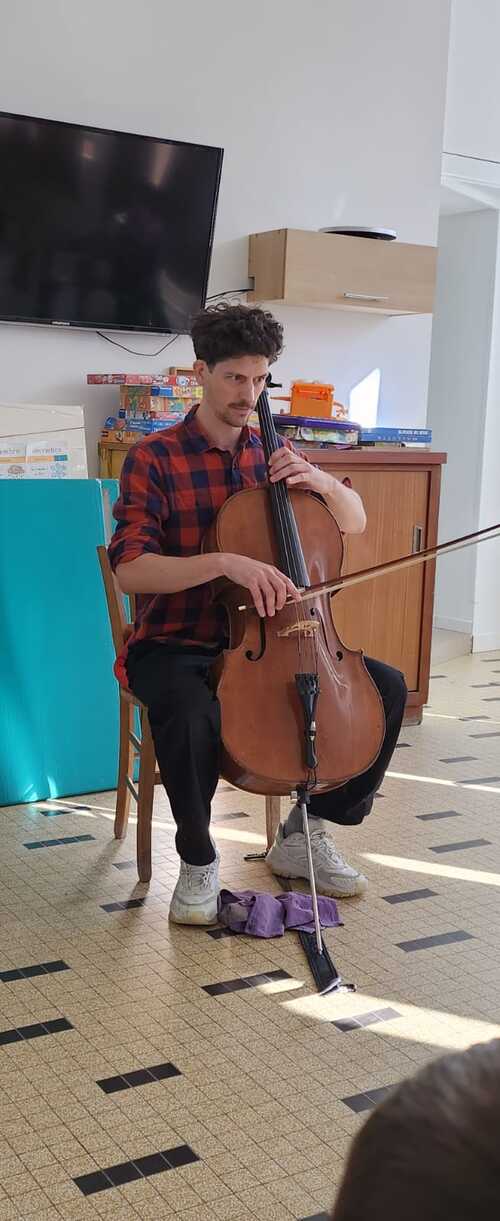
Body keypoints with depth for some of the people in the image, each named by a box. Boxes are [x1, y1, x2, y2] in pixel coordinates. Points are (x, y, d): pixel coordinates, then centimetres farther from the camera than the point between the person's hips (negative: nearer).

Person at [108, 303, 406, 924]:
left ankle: (305, 832, 7)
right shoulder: (153, 459, -8)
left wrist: (321, 481, -9)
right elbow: (129, 569, -19)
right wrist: (226, 562, -33)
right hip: (175, 646, -5)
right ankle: (198, 860, -11)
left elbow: (355, 523, 13)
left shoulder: (272, 452, 9)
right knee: (189, 710, -39)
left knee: (387, 687, -10)